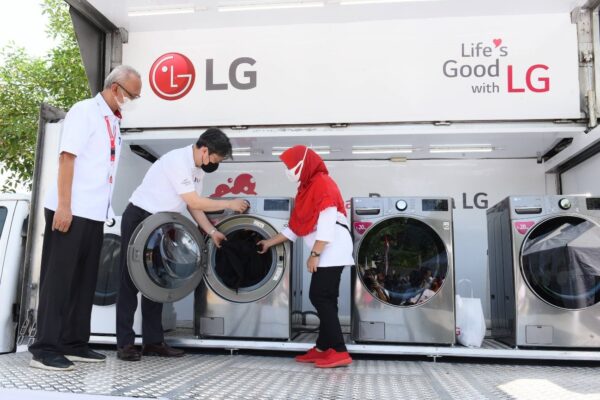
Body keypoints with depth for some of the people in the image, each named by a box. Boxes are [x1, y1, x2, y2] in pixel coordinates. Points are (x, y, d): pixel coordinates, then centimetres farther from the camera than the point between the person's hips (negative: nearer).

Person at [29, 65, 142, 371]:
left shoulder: (113, 121, 16)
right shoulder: (84, 112, -7)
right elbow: (66, 158, -14)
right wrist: (64, 206, -20)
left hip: (94, 213, 8)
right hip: (71, 211, -8)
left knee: (84, 279, 11)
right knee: (59, 278, -4)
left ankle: (74, 343, 20)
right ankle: (45, 348, 4)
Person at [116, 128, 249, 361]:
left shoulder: (198, 169, 5)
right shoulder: (178, 161, -24)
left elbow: (194, 205, 8)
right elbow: (194, 202, -24)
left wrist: (212, 232, -2)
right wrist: (229, 204, -16)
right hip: (138, 218, -9)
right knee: (130, 282, -3)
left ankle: (153, 342, 14)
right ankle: (125, 344, 3)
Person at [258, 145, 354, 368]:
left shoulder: (322, 183, -10)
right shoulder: (307, 187, 19)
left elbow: (327, 224, -19)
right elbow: (296, 227, 23)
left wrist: (315, 254, -20)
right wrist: (270, 243, 26)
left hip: (331, 252, -10)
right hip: (326, 254, 10)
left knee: (320, 298, -11)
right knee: (324, 299, 10)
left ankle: (339, 352, -9)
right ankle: (324, 348, 17)